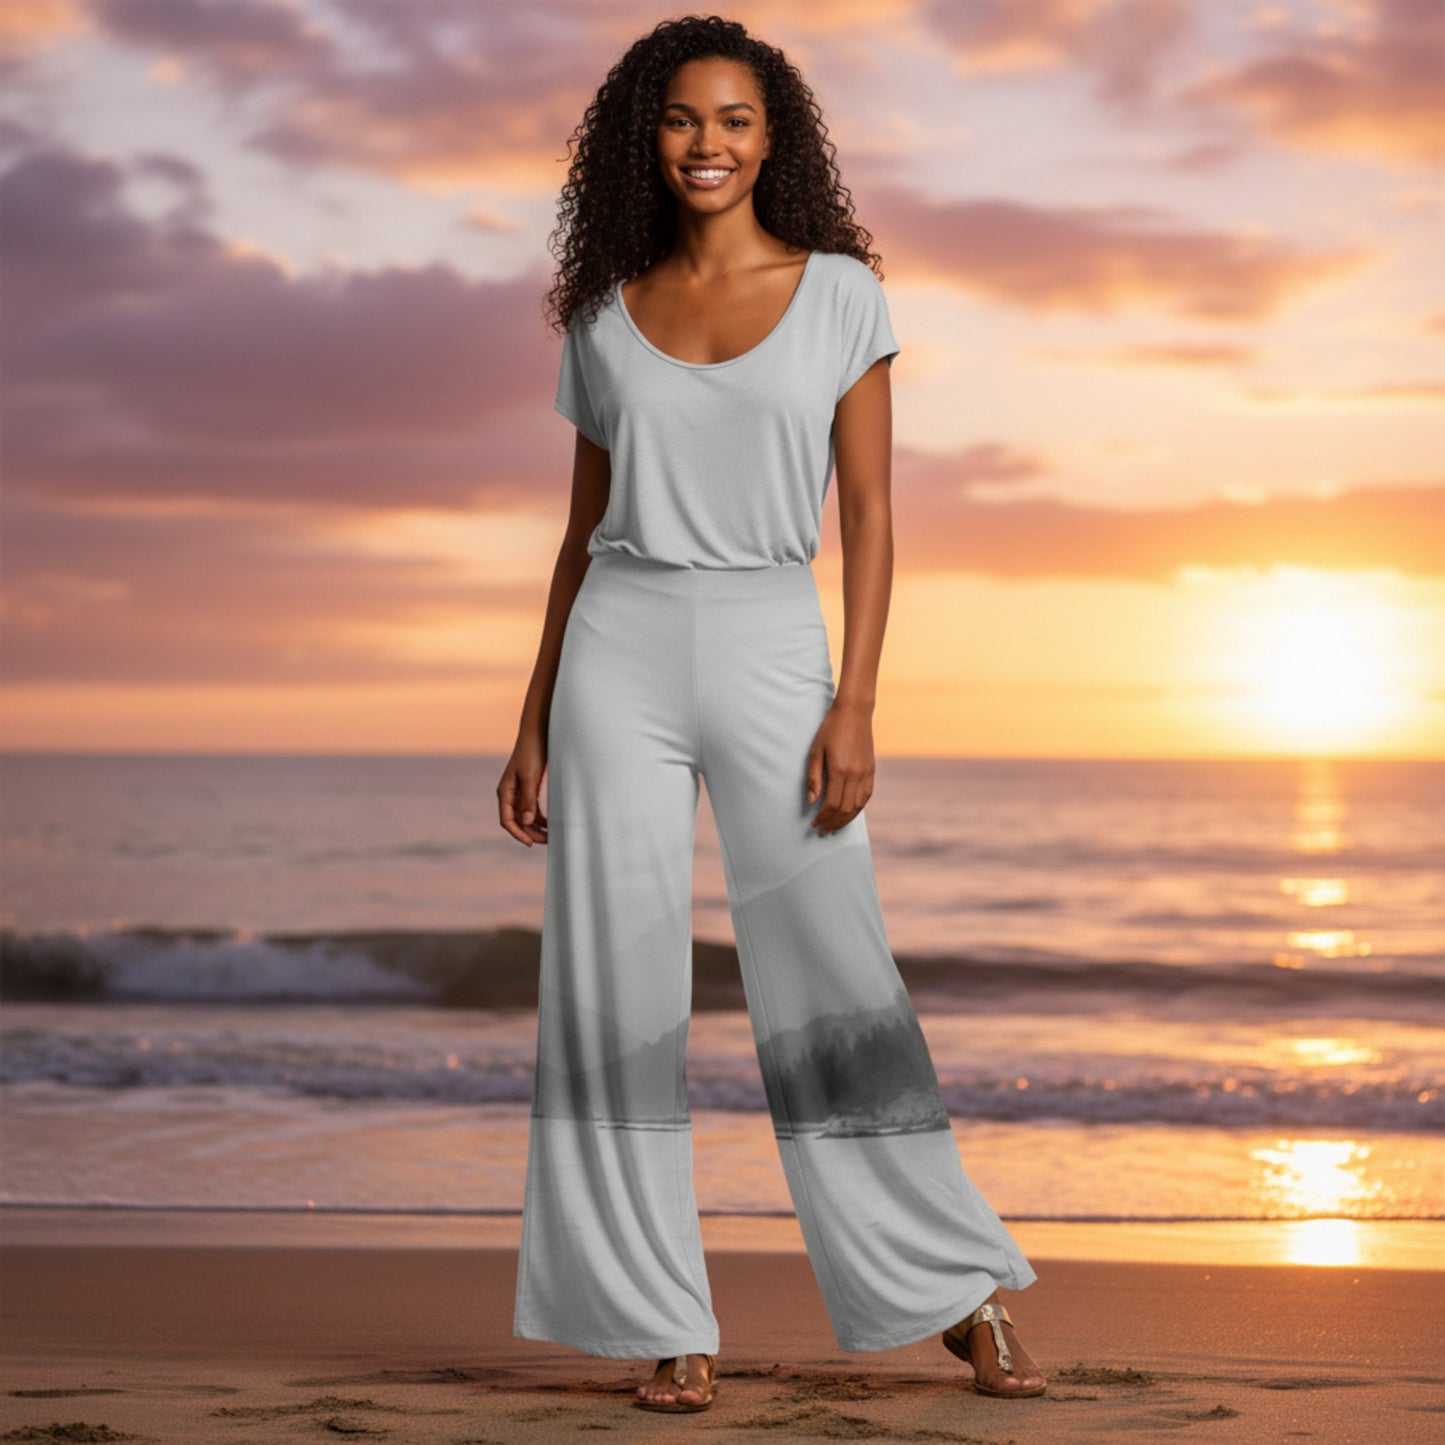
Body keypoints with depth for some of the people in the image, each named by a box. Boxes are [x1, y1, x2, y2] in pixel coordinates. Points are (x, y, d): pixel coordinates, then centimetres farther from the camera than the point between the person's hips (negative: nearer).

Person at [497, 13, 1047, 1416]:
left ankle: (958, 1292, 13)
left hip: (774, 657, -2)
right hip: (621, 656, 2)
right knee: (621, 991, -2)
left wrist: (856, 705, -10)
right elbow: (585, 529, 13)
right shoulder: (607, 318, 9)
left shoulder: (841, 296, 3)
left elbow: (869, 513, -1)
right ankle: (664, 1325, 9)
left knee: (833, 989, -2)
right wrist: (533, 723, 8)